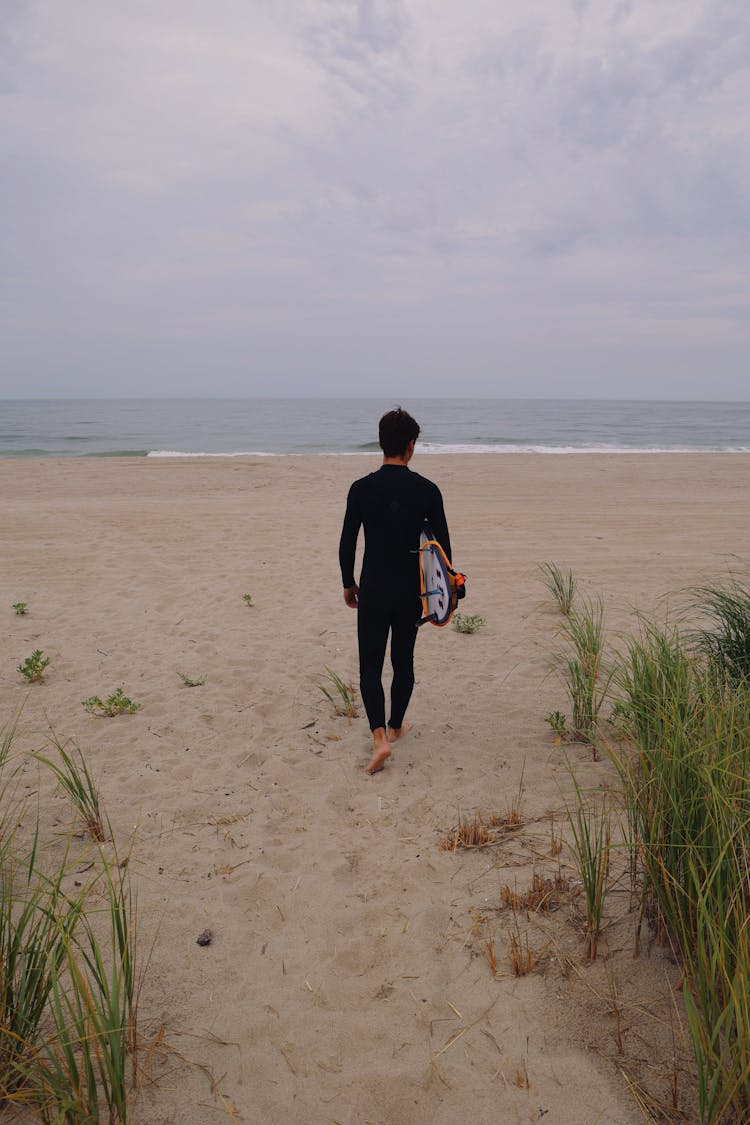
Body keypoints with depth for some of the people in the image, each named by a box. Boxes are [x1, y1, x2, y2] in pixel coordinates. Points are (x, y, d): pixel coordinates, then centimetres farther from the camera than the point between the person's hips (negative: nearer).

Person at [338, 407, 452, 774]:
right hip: (411, 593, 1)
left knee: (370, 667, 6)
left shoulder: (361, 489, -7)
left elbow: (347, 544, -3)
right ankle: (395, 727, 33)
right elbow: (443, 544, -1)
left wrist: (348, 584, 11)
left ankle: (379, 737, -10)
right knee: (403, 661, 19)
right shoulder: (427, 490, -6)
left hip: (373, 592, -1)